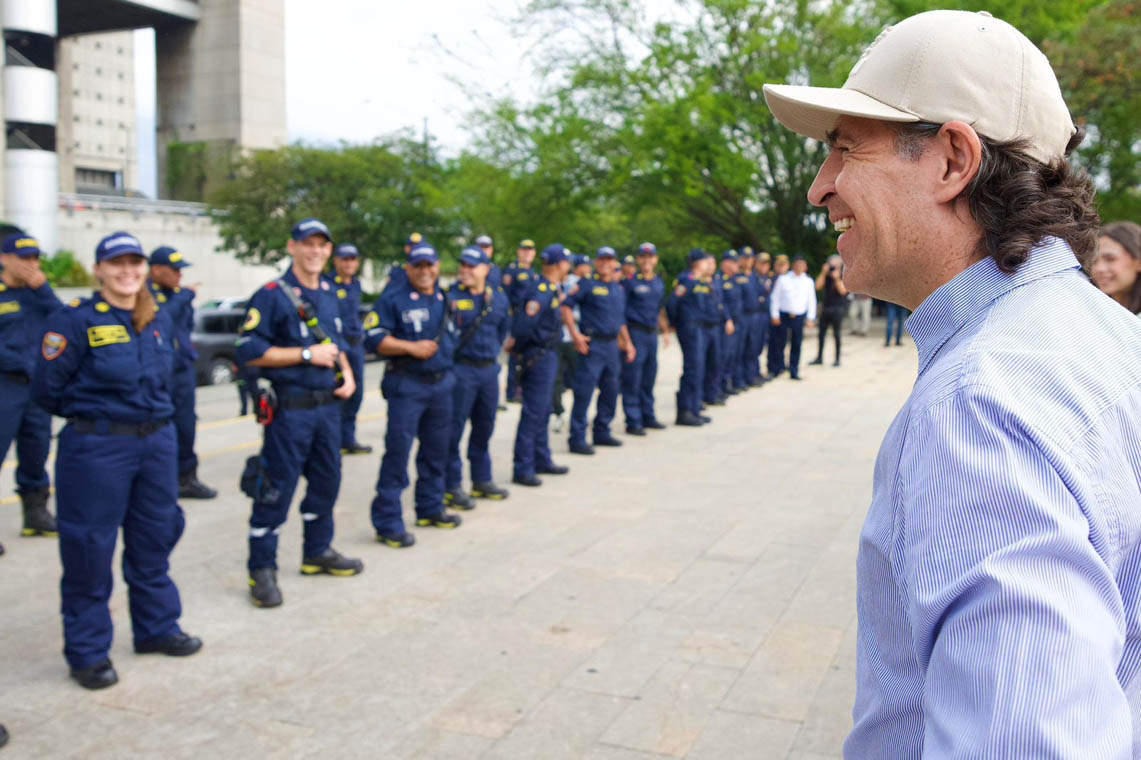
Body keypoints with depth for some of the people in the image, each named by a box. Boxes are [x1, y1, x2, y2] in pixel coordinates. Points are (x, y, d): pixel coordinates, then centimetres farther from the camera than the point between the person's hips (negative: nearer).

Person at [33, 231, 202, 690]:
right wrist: (91, 412, 3)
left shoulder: (159, 320, 7)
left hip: (157, 441, 6)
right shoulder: (75, 321, -12)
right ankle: (87, 652, 15)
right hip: (96, 448, -6)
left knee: (154, 541, 16)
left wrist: (149, 410, 10)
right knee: (89, 550, 2)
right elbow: (46, 389, -9)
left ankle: (156, 628, 32)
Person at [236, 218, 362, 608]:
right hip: (290, 409, -7)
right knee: (277, 490, -2)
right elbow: (250, 351, -17)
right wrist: (307, 355, -17)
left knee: (327, 481, 16)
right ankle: (261, 569, 9)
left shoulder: (330, 295, 13)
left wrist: (347, 374, 6)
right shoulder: (271, 295, -11)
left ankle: (318, 552, 33)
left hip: (328, 405, 7)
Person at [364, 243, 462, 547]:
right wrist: (411, 347, -17)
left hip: (442, 383, 6)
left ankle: (430, 508, 31)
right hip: (407, 385, -6)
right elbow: (373, 338, -13)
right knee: (397, 453, -6)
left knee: (436, 450, 15)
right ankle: (388, 523, 0)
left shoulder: (446, 299, 12)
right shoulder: (393, 299, -6)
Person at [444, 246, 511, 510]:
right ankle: (451, 487, 6)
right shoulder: (451, 296, -9)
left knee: (485, 426, 15)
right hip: (461, 369, -6)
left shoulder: (499, 298, 8)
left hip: (489, 369, 6)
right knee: (454, 428, -2)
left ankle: (482, 481, 28)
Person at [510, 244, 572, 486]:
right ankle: (522, 469, 1)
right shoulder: (540, 291, -21)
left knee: (542, 411, 18)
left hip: (548, 355, 10)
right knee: (533, 414, -5)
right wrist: (519, 345, -12)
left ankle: (542, 461, 30)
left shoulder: (551, 289, 10)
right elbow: (522, 326, -28)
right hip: (539, 356, -10)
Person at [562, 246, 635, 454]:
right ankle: (577, 439, -3)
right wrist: (575, 334, -16)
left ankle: (601, 433, 26)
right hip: (592, 345, -7)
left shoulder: (619, 289, 16)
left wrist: (627, 342, 19)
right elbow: (566, 306, -9)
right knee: (584, 393, -7)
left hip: (613, 345, 7)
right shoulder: (587, 285, -4)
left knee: (610, 391, 12)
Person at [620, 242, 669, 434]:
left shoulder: (659, 283, 13)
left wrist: (665, 331, 19)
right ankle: (633, 421, -1)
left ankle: (648, 416, 23)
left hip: (652, 333, 6)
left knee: (649, 377, 13)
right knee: (632, 380, -5)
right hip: (635, 333, -6)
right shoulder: (630, 282, -7)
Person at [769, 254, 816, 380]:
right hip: (784, 316, -2)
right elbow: (775, 298, 2)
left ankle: (794, 372, 11)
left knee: (797, 344, 4)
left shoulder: (808, 281, 7)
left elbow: (811, 301, 10)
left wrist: (810, 318, 4)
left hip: (799, 317, 2)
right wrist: (775, 315, -2)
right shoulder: (783, 279, -1)